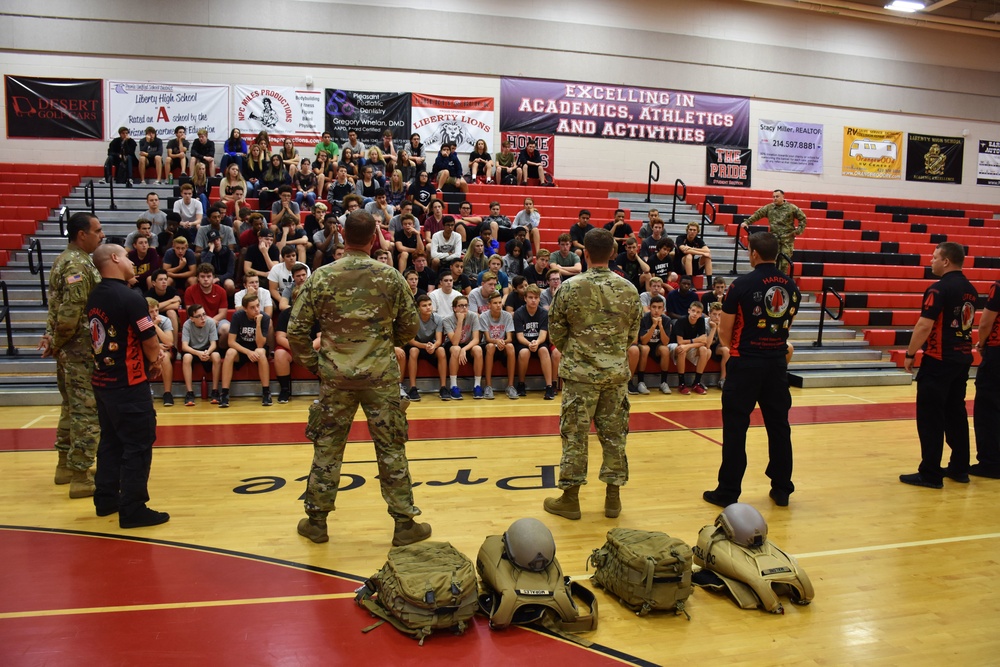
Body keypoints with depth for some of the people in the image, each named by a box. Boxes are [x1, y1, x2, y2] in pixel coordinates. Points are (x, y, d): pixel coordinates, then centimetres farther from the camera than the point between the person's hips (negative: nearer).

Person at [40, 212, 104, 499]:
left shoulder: (65, 260, 14)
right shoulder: (79, 265, -19)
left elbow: (59, 306, 15)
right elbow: (70, 314, -25)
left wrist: (52, 338, 7)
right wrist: (57, 343, -11)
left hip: (69, 349, 10)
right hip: (82, 351, -10)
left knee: (72, 408, 20)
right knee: (87, 412, -4)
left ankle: (66, 465, 31)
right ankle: (80, 478, 1)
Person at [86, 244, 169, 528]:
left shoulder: (94, 297, 7)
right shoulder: (130, 298, -19)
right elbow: (151, 341, -15)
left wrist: (152, 354, 8)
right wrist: (154, 360, 7)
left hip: (102, 382, 9)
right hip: (129, 386, -9)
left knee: (111, 441, 19)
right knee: (138, 446, -1)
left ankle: (106, 499, 29)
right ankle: (133, 510, 4)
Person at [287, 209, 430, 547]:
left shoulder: (322, 277, -5)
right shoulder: (391, 277, -5)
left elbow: (297, 328, -3)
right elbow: (409, 327, 3)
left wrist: (311, 362, 11)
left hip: (335, 377, 1)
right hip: (381, 376, 0)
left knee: (326, 449, 13)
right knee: (392, 450, 8)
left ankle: (316, 521, 25)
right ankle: (405, 523, 17)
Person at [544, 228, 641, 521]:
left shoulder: (570, 287, -9)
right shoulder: (629, 289, -1)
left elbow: (556, 332, -2)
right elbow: (633, 333, 6)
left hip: (580, 373, -3)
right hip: (617, 373, 3)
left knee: (575, 434, 5)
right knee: (614, 434, 10)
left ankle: (570, 498, 12)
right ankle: (613, 497, 20)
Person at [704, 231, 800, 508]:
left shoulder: (742, 284, -11)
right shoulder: (791, 286, 4)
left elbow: (724, 332, -5)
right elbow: (787, 324, 14)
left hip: (746, 363, -5)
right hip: (778, 362, 5)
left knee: (735, 427, 2)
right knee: (779, 426, 13)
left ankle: (728, 492, 7)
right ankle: (782, 489, 22)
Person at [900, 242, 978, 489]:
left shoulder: (939, 289, -16)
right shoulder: (970, 290, 10)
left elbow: (924, 326, -20)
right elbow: (966, 322, 19)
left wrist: (910, 354, -11)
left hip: (939, 360, -8)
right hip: (963, 358, 8)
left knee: (930, 417, -3)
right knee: (956, 413, 16)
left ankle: (930, 473, 0)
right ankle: (959, 467, 23)